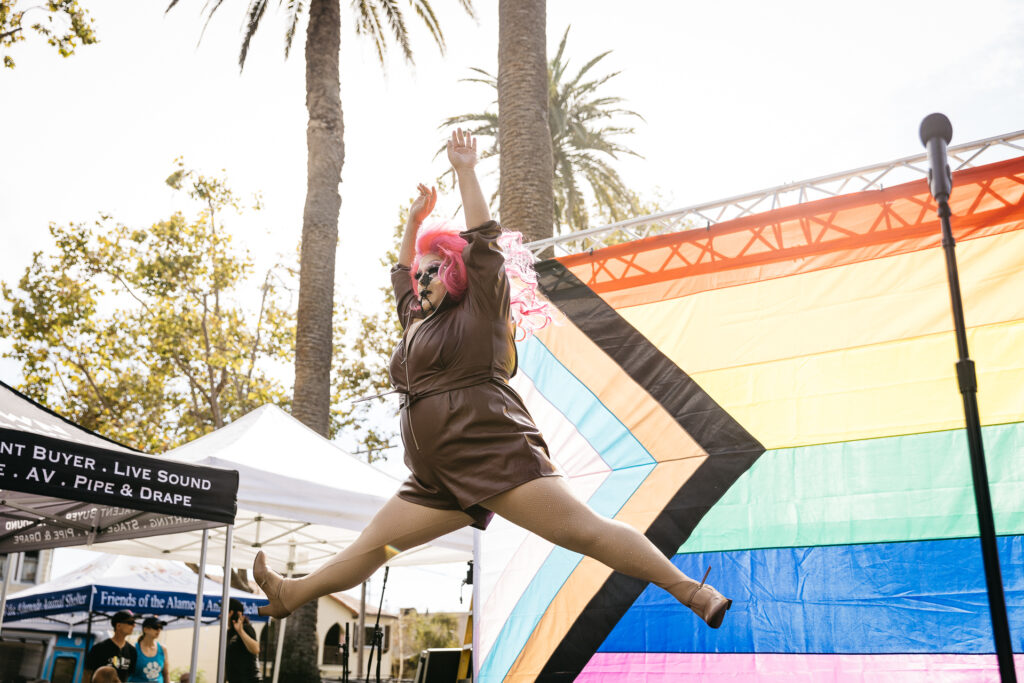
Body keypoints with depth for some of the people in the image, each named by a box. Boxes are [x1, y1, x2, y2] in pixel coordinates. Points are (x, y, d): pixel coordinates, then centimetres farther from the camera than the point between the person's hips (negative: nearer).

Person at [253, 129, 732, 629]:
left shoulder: (477, 313, 3)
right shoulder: (418, 321, 24)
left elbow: (484, 243, -1)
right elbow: (401, 271, 39)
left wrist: (465, 172, 4)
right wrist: (415, 218, 36)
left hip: (494, 454, -8)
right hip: (441, 482, 8)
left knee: (583, 529, -16)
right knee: (372, 545, 16)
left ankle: (690, 591, -14)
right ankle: (292, 594, 28)